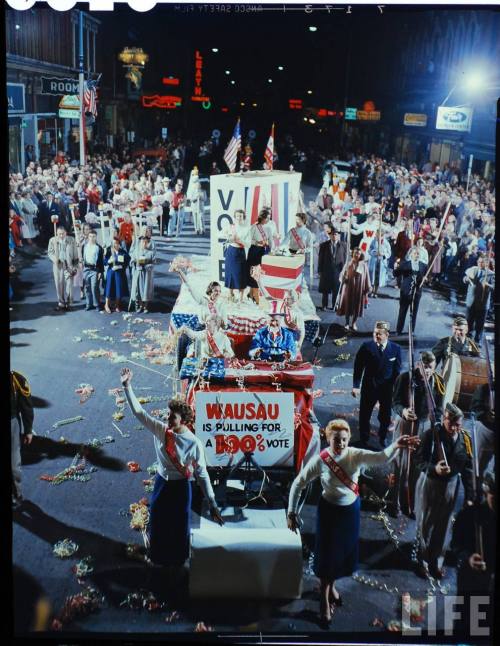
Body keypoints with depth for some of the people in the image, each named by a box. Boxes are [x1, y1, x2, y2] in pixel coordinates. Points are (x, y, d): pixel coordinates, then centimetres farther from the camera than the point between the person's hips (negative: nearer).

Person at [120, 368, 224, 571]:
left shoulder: (194, 444, -25)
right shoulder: (160, 430, -15)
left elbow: (202, 475, -18)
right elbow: (139, 412, -14)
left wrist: (212, 504, -17)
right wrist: (127, 387, -24)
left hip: (180, 487, -4)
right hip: (161, 483, 4)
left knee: (179, 526, 16)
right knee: (158, 523, 22)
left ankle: (178, 561, 44)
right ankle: (159, 558, 50)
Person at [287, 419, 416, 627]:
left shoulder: (356, 455, -17)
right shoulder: (320, 460, -21)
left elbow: (381, 458, -33)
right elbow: (298, 484, -13)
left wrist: (395, 445, -54)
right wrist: (291, 513, -14)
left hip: (351, 510, 3)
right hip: (329, 510, -3)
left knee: (344, 551, 21)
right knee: (327, 553, 6)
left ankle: (331, 586, 48)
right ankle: (324, 599, 26)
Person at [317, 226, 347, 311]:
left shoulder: (343, 245, 3)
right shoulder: (324, 245, 2)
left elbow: (345, 259, 4)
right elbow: (320, 259, 3)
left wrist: (343, 271, -2)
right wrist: (320, 271, -2)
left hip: (338, 271, 0)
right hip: (326, 271, 0)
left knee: (336, 290, 5)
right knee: (325, 290, 5)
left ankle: (334, 306, 16)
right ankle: (324, 305, 16)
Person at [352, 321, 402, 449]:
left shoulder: (396, 349, -9)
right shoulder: (366, 347, -13)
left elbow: (397, 370, -2)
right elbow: (358, 367, -7)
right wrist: (356, 386, -9)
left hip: (387, 388, 1)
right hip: (369, 387, -1)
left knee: (385, 417, 16)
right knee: (364, 415, 12)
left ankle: (382, 438, 40)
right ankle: (364, 441, 33)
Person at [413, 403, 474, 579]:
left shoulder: (465, 439, -6)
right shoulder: (431, 434, -17)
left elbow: (468, 469, 1)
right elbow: (419, 460, -13)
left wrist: (469, 496, 0)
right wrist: (434, 468, -32)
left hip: (451, 486, 3)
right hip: (429, 483, -3)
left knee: (443, 526, 15)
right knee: (425, 524, 11)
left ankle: (437, 562, 34)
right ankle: (423, 561, 31)